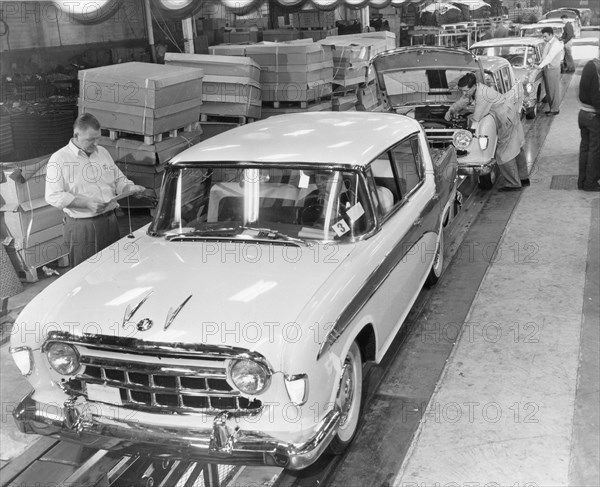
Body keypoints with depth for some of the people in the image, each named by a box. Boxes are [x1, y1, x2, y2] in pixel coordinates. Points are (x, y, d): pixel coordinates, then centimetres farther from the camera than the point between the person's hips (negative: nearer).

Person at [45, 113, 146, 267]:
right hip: (81, 226, -5)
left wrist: (131, 188, -3)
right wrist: (87, 203, -21)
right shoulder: (59, 159, -6)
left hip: (110, 220, 5)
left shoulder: (102, 152, 13)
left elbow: (118, 179, 21)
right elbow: (53, 196, -12)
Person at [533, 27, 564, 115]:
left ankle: (555, 109, 6)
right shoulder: (547, 42, 9)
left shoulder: (556, 43, -18)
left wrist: (540, 66, -32)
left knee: (554, 90, -1)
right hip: (546, 68, 8)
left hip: (553, 69, -8)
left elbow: (550, 57, -27)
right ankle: (550, 107, 22)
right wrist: (540, 62, 3)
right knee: (548, 90, 13)